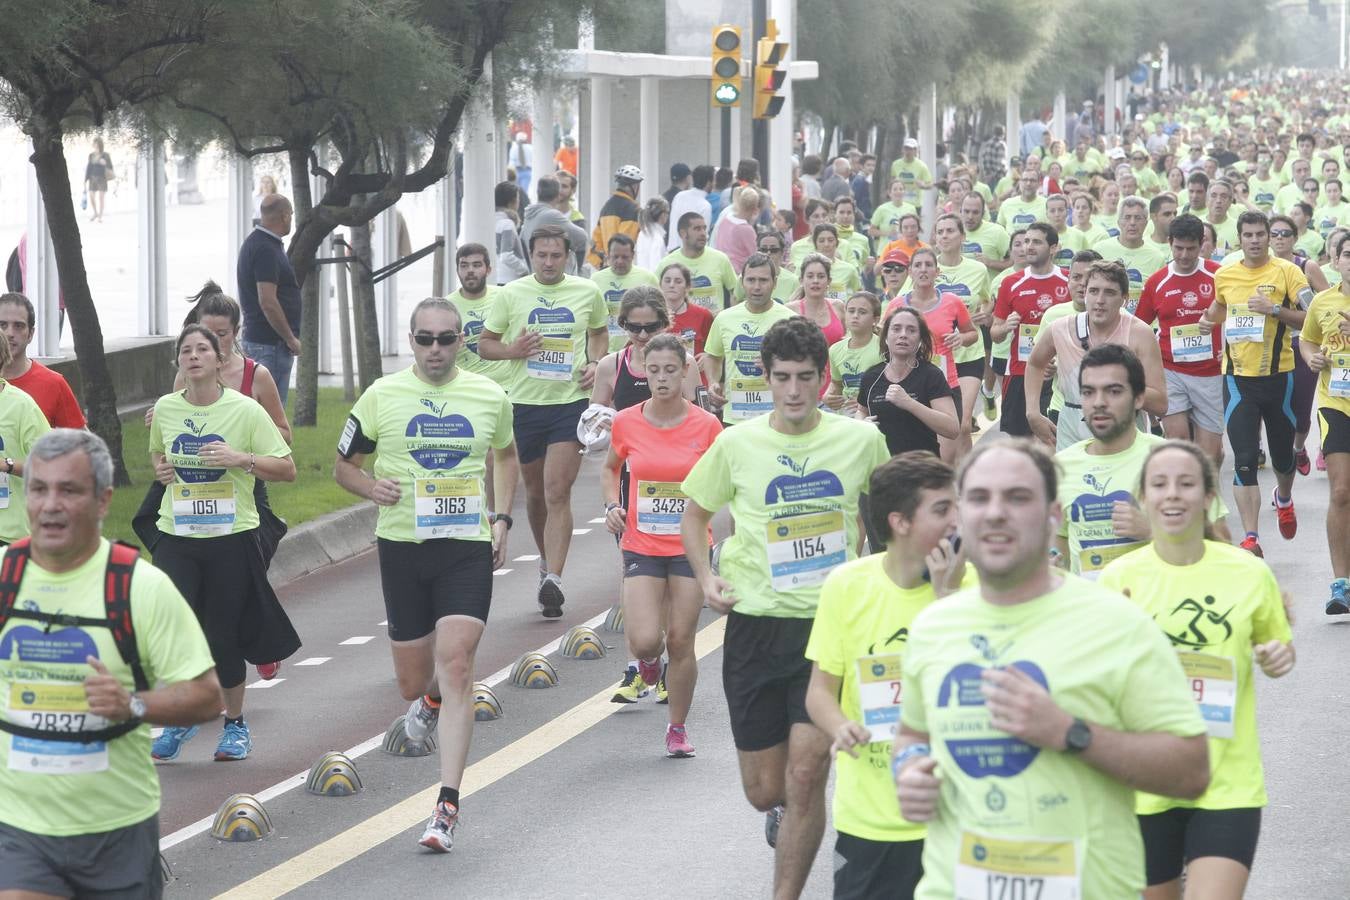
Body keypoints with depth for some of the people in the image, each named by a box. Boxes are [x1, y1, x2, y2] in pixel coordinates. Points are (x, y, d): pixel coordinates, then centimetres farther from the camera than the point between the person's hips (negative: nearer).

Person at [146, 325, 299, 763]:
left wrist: (242, 459, -17)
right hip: (176, 535, 2)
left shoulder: (246, 410, -6)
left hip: (232, 536, -2)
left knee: (222, 637, 2)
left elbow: (287, 469, -2)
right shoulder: (165, 408, 4)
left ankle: (235, 723, 24)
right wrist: (160, 468, 3)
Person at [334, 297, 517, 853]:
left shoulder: (490, 398, 5)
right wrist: (372, 488, -11)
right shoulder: (382, 396, 1)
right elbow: (343, 466, 10)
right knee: (413, 680, 7)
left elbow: (505, 454, 24)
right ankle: (432, 699, 49)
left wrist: (501, 518, 11)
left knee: (456, 662, -17)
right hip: (402, 547, 1)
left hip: (469, 548, -1)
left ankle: (447, 806, -15)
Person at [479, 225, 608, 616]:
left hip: (571, 401, -1)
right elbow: (484, 344, 6)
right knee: (535, 492, 13)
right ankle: (546, 560, 37)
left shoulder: (588, 292, 4)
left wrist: (594, 363, 1)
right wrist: (512, 350, -15)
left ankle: (553, 579, -19)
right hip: (523, 403, 1)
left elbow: (600, 332, 21)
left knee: (558, 492, -13)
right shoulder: (510, 294, 1)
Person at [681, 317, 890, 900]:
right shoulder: (736, 444, -2)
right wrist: (706, 577, -3)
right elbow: (696, 512, 13)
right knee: (764, 790, 8)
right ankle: (784, 810, 46)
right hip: (756, 621, 1)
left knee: (804, 774, -13)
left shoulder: (862, 440, -2)